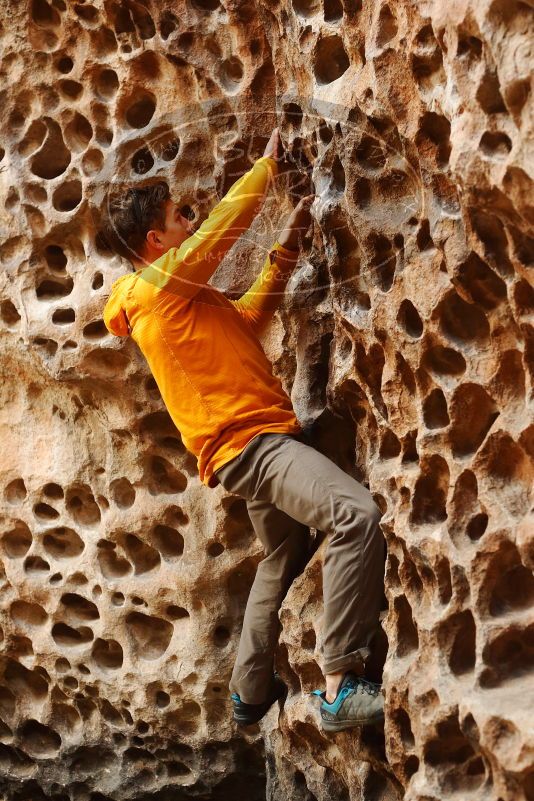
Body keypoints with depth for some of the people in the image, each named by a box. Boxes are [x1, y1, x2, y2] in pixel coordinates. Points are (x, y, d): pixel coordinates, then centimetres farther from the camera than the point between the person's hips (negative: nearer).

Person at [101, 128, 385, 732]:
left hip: (255, 440, 11)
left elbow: (249, 318, 29)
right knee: (357, 515, -30)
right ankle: (340, 687, -31)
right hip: (250, 439, -11)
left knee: (285, 558, 28)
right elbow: (224, 223, -8)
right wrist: (268, 164, 7)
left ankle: (250, 692, 40)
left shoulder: (181, 299, 20)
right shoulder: (162, 281, -8)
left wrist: (287, 247, 23)